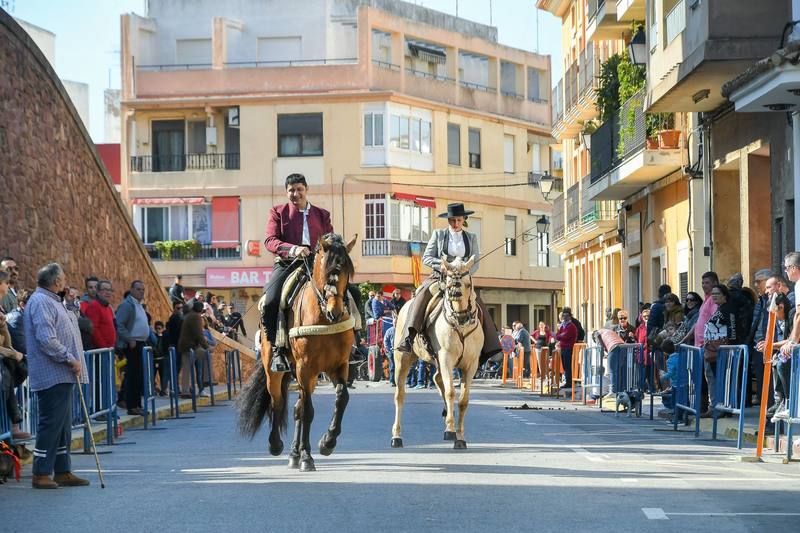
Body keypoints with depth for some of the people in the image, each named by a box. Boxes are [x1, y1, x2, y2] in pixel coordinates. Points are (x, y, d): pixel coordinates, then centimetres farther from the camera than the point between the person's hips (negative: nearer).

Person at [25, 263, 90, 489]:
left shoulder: (52, 301, 19)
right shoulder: (41, 302, -14)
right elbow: (47, 340, -22)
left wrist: (73, 361, 15)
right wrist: (70, 359, -17)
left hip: (64, 375, 10)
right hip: (52, 376, -10)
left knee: (63, 425, 13)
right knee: (51, 424, -8)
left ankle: (63, 471, 18)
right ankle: (41, 474, -4)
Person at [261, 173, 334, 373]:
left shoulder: (322, 215, 21)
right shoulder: (278, 212, 12)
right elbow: (270, 240, -2)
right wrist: (292, 249, -20)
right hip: (286, 265, -2)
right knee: (270, 302, -28)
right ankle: (278, 349, -14)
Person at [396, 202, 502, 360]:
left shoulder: (471, 238, 13)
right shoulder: (438, 234, 7)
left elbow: (476, 262, 7)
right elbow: (426, 257, 3)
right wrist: (443, 264, -15)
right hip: (439, 277, -2)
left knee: (479, 307, -18)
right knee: (422, 295, -31)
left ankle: (487, 348, -15)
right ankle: (408, 338, -40)